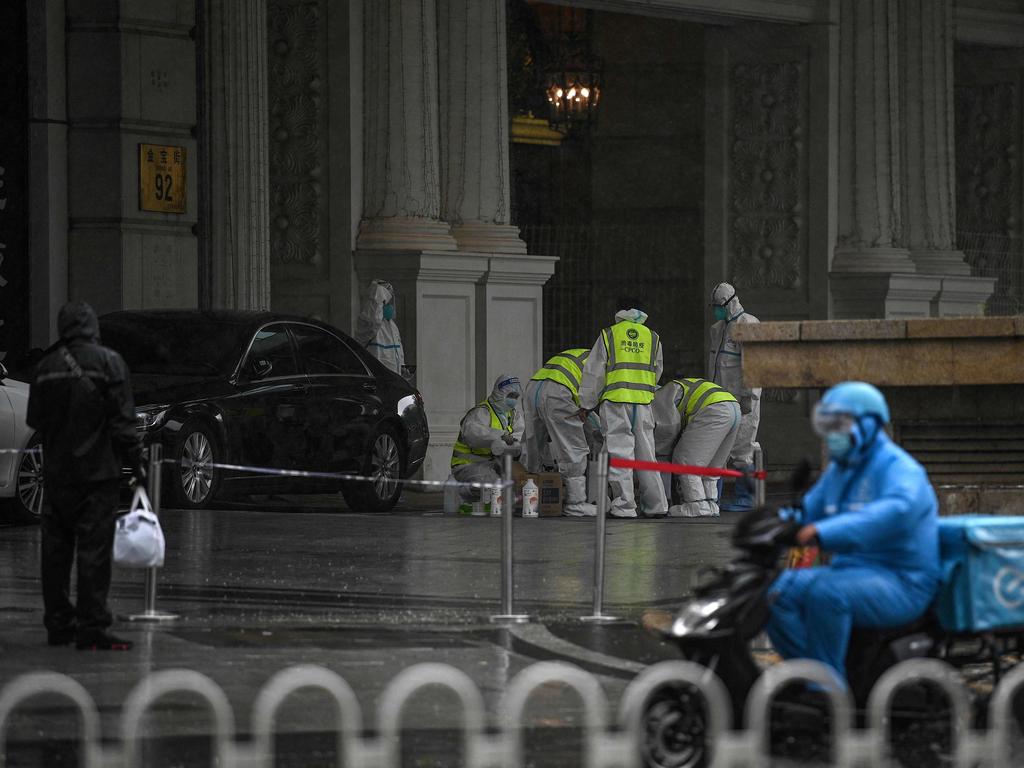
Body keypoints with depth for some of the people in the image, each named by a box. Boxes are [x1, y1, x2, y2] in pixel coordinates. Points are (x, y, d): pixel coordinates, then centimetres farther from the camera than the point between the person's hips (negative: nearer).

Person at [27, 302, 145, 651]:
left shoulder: (45, 367, 4)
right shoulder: (107, 362, -9)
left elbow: (35, 419, 12)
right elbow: (122, 420, -11)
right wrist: (135, 462, -5)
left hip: (56, 474, 5)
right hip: (97, 471, -4)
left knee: (55, 549, 11)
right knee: (94, 549, -4)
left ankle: (58, 624, 15)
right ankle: (91, 628, -7)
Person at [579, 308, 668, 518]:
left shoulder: (608, 335, 5)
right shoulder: (652, 338, 13)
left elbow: (594, 372, 3)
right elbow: (656, 372, 17)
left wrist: (586, 404, 8)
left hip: (615, 400, -3)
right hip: (643, 402, 3)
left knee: (619, 453, -3)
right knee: (645, 453, 11)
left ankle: (625, 506, -7)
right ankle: (656, 505, 12)